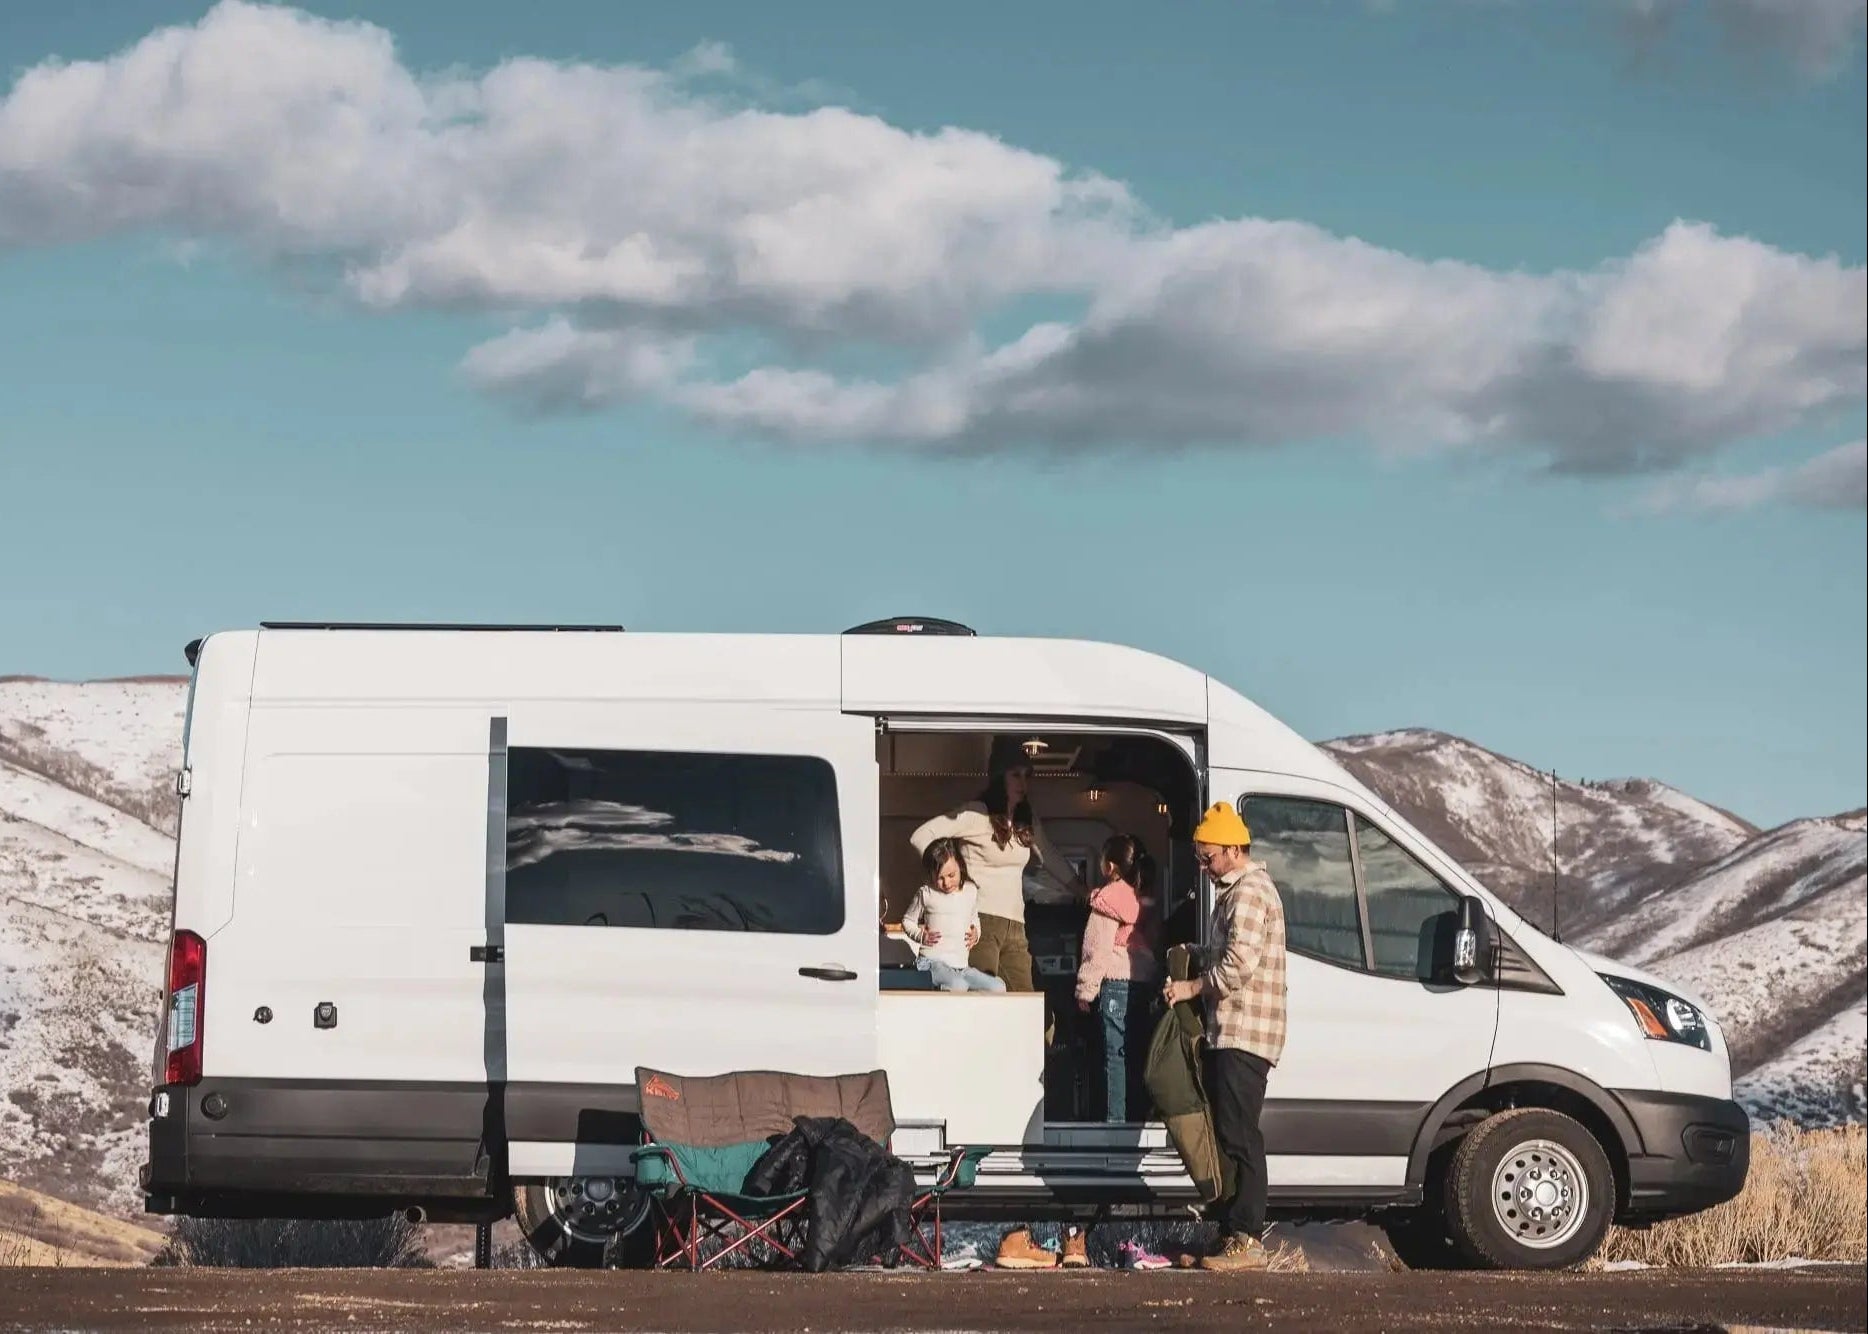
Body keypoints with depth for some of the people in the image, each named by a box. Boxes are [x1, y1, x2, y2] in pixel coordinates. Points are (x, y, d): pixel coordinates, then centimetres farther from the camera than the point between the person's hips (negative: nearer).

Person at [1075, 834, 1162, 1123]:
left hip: (1117, 983, -6)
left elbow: (1097, 949, -8)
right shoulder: (1149, 899, 12)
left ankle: (1116, 1118, -7)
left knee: (1116, 1055, -5)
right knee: (1139, 1052, 10)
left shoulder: (1107, 899, -6)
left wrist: (1086, 990, -3)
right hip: (1148, 982, 6)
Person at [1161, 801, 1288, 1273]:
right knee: (1227, 1136, 11)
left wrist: (1192, 987, -12)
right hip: (1229, 1034, 11)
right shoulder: (1235, 890, 22)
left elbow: (1239, 964, -22)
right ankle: (1231, 1231, 13)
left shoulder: (1249, 892, -13)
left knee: (1239, 1137, -12)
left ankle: (1247, 1241, -13)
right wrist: (1194, 957, 14)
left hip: (1244, 1035, -11)